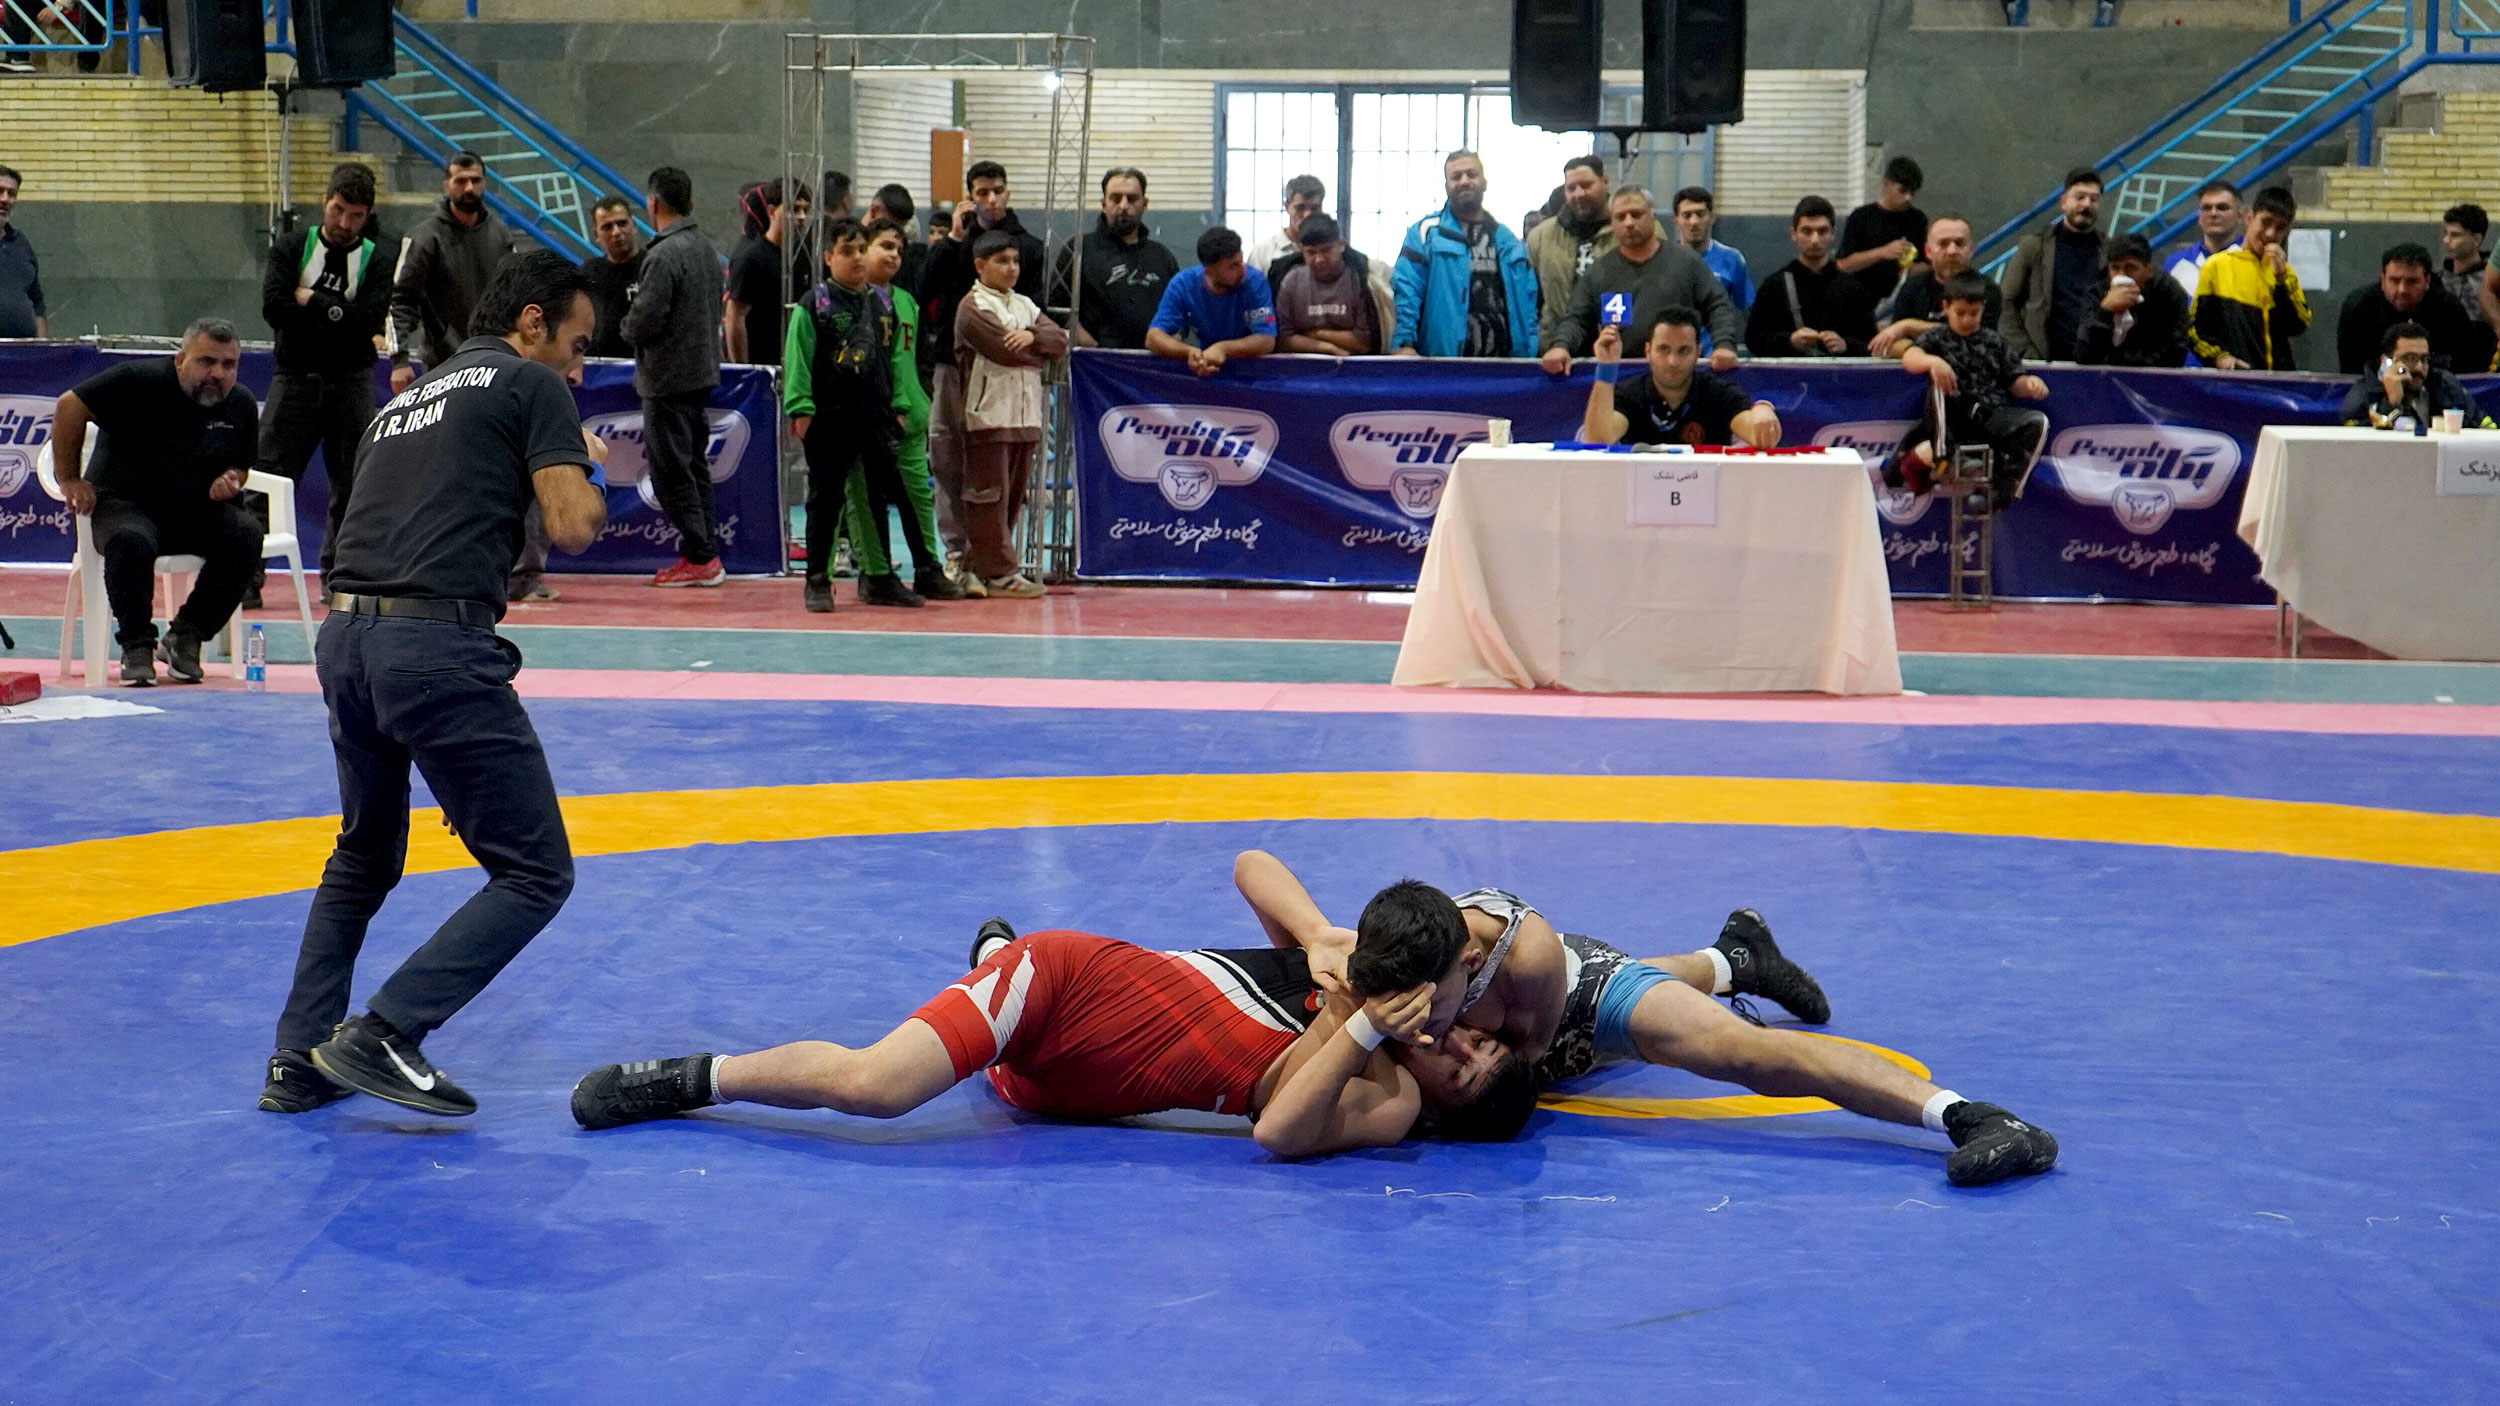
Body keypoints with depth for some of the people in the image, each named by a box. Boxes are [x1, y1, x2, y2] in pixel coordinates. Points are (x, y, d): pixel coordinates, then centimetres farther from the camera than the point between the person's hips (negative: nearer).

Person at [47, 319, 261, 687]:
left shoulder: (241, 405, 4)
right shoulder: (140, 381, -11)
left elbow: (242, 463, 19)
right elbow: (70, 406, -9)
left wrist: (232, 479, -7)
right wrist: (68, 480, -7)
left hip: (197, 512, 4)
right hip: (124, 503, -4)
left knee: (246, 535, -26)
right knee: (131, 542, -39)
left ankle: (185, 636, -12)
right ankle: (136, 644, -16)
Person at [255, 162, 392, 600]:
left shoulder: (376, 260, 4)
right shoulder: (290, 248, 6)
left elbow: (370, 322, -12)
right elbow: (274, 308, -9)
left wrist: (311, 300, -9)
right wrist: (337, 314, -10)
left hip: (352, 383, 1)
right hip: (294, 378, -1)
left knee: (351, 486, 3)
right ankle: (244, 578, -4)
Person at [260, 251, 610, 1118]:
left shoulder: (411, 396, 27)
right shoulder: (530, 383, 5)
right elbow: (572, 527, -4)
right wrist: (591, 475, 15)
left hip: (345, 635, 8)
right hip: (435, 641, -8)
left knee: (363, 860, 27)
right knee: (533, 873, 0)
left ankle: (299, 1061, 22)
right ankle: (381, 1036, -9)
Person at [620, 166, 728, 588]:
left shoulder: (664, 255, -19)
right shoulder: (707, 248, 9)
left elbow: (644, 321, -21)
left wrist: (626, 325, 2)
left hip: (668, 378, -9)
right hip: (703, 370, 9)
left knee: (669, 468, -3)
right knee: (695, 464, 15)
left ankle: (699, 557, -2)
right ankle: (705, 551, 18)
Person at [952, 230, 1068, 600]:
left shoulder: (1024, 305, 19)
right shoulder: (973, 307, -5)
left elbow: (1060, 341, 8)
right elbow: (1005, 350, -17)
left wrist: (1033, 336, -12)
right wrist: (1040, 351, 0)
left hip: (1025, 415, 8)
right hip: (989, 414, -8)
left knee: (1012, 495, 8)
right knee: (990, 495, -6)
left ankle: (979, 566, 14)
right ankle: (998, 573, -4)